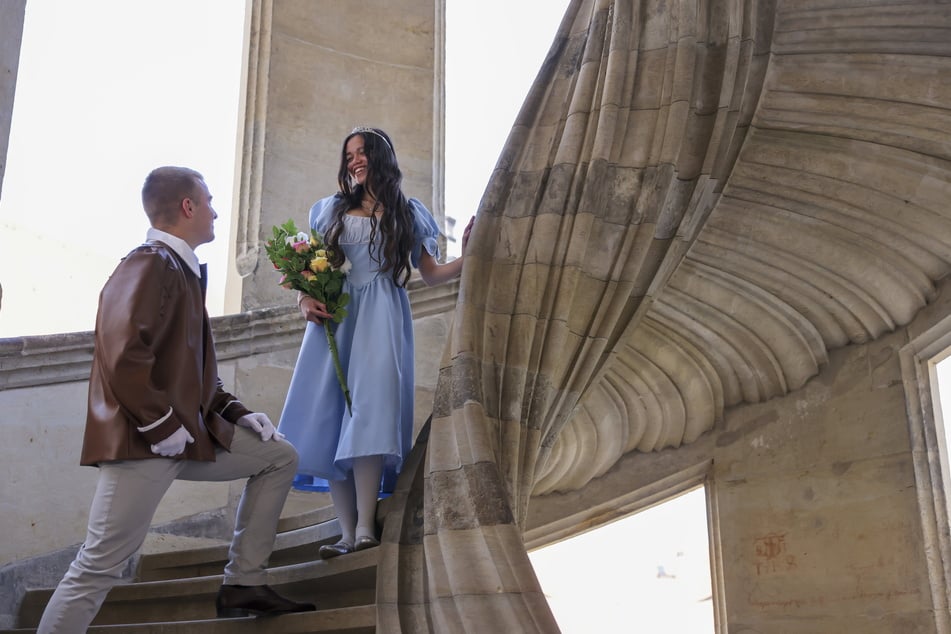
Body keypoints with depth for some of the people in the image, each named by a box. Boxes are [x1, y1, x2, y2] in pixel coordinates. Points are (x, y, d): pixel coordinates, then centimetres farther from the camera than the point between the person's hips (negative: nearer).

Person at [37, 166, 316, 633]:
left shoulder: (183, 269, 16)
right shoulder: (151, 264, -14)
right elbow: (124, 358, -27)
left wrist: (236, 411, 10)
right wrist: (161, 426, -20)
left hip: (189, 432, 10)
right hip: (143, 442, -10)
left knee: (280, 457, 14)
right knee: (97, 569, -7)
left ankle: (243, 584, 15)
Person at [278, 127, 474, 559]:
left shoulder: (407, 214, 13)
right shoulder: (332, 210, 18)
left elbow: (431, 274, 12)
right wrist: (304, 300, -2)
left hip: (382, 320, -2)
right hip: (334, 318, 3)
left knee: (370, 414, -18)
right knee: (330, 419, -7)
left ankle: (366, 531, -22)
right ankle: (348, 533, -4)